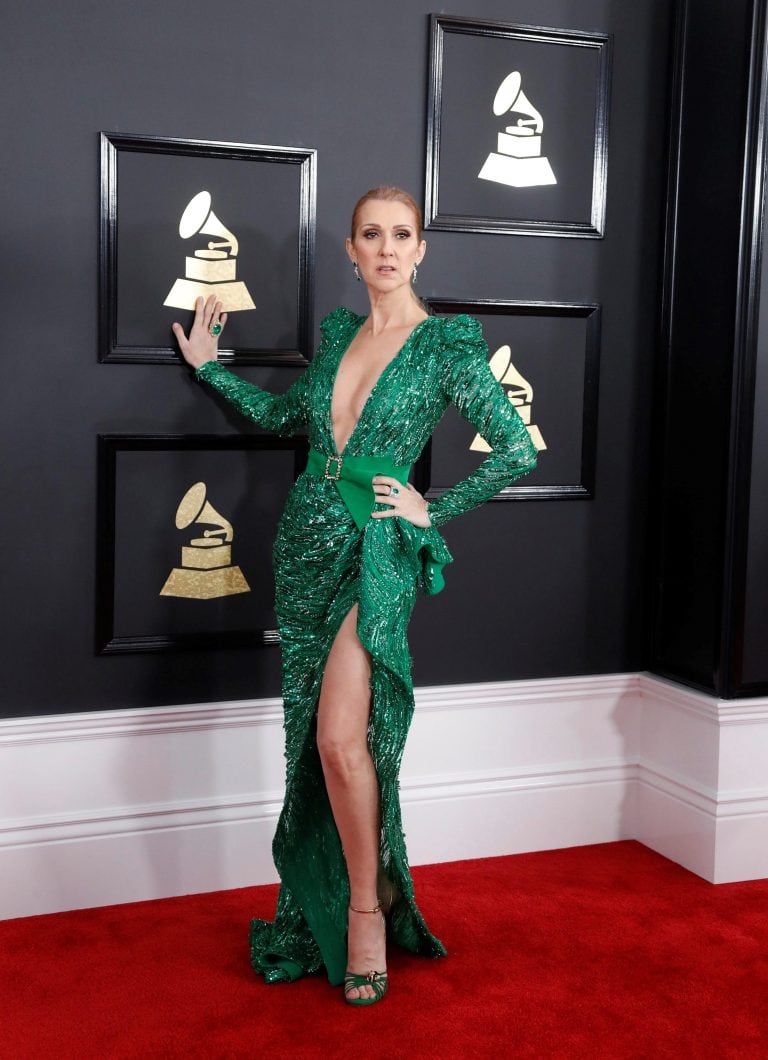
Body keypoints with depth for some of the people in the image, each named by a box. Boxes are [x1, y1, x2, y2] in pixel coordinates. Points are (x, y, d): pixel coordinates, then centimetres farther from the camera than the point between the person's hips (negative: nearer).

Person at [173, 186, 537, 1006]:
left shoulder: (446, 346, -6)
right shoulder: (338, 332, 11)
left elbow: (517, 450, -7)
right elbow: (283, 415, 25)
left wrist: (434, 511, -6)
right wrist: (208, 365, 28)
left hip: (376, 549, -5)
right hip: (308, 540, 6)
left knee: (341, 738, -17)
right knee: (314, 739, 10)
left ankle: (367, 908, 4)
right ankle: (322, 907, 25)